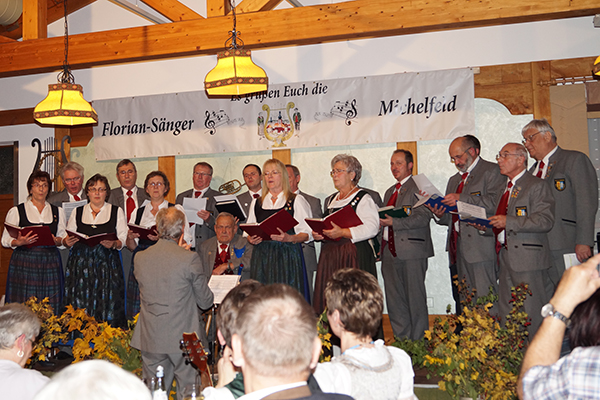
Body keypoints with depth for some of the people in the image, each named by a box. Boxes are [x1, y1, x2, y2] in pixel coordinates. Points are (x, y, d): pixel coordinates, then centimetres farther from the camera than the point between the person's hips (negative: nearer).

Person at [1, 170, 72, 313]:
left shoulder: (58, 212, 13)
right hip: (24, 263, -2)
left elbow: (63, 237, 12)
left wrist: (57, 240, -9)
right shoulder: (16, 211, 6)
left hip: (50, 263, 2)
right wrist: (19, 242, -16)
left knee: (50, 306, -2)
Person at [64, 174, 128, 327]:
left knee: (107, 306, -7)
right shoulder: (77, 212, 17)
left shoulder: (117, 211, 10)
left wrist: (114, 243, -16)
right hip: (81, 262, 2)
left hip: (107, 264, -2)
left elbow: (124, 239, 3)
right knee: (81, 306, -2)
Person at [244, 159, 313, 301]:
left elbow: (308, 233, -2)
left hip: (287, 256, -3)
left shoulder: (296, 201, 4)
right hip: (262, 256, 3)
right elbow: (248, 232, 18)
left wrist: (289, 238, -19)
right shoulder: (257, 203, 16)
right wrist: (251, 239, -4)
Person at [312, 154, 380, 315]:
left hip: (353, 254, -7)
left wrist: (342, 232, -22)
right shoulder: (330, 200, 21)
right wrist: (317, 234, 5)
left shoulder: (363, 198, -3)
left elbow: (372, 227, -15)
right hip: (329, 255, 7)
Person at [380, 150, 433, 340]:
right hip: (390, 251, 8)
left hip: (412, 251, -7)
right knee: (394, 299, 8)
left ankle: (418, 343, 8)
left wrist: (393, 222, -19)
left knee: (415, 298, -2)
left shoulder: (419, 187, -3)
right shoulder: (390, 191, 23)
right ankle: (401, 340, 18)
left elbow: (423, 217, -14)